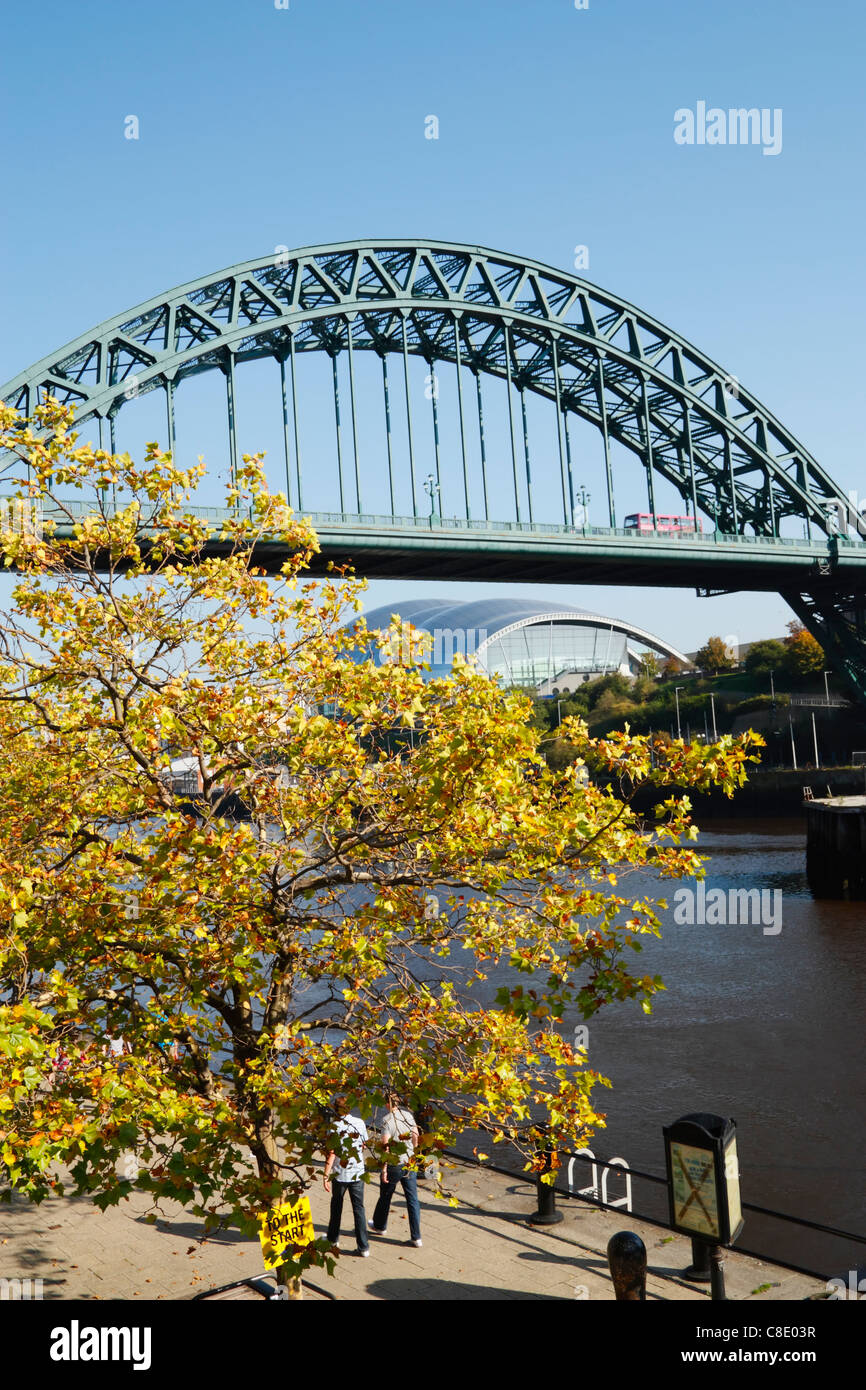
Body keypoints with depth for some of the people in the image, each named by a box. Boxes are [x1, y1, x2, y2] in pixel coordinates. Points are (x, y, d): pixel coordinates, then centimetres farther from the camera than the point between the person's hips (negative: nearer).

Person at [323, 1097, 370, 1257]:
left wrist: (326, 1176, -11)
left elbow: (331, 1154, -15)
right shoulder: (360, 1123, -4)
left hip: (340, 1174, -2)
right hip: (358, 1173, 2)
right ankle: (363, 1246, 3)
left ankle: (333, 1239, 32)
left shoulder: (335, 1127, -13)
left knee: (336, 1207, 19)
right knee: (359, 1208, 6)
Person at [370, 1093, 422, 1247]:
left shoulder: (387, 1120, -19)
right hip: (410, 1162, 4)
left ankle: (380, 1226, 40)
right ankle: (416, 1237, 9)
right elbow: (416, 1137, 8)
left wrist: (384, 1168, -14)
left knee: (385, 1195, 19)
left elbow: (386, 1146, -20)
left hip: (394, 1164, -4)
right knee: (412, 1199, 8)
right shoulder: (408, 1114, -2)